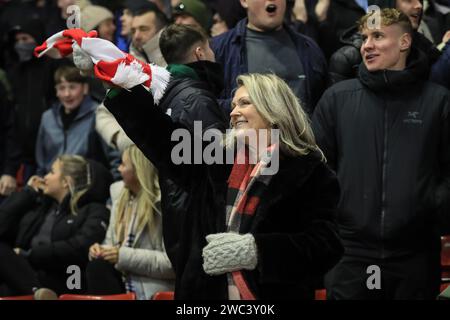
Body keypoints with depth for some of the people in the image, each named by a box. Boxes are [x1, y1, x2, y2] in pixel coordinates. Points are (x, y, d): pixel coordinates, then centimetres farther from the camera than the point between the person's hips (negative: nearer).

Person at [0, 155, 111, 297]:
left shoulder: (94, 212, 10)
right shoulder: (39, 204, 30)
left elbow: (79, 249, -10)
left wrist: (28, 255, -10)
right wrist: (28, 192, 22)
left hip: (62, 282, -6)